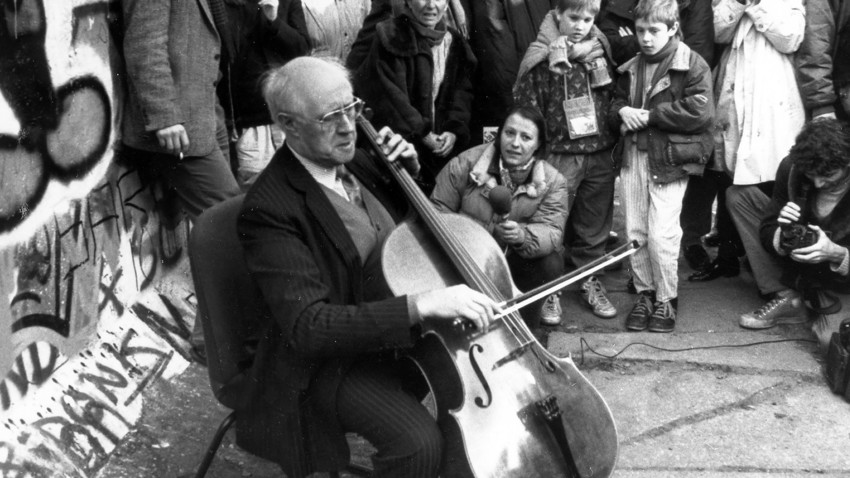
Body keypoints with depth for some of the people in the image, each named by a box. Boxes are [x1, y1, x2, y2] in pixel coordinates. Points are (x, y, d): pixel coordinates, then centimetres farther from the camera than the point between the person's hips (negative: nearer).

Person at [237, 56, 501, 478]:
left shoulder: (356, 161, 1)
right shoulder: (268, 211, -22)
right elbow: (307, 326, -31)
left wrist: (409, 172, -2)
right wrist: (420, 304, -39)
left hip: (406, 332, 8)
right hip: (335, 360, -8)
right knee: (419, 443, -28)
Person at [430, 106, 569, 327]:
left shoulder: (552, 182, -11)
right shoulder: (466, 164, -14)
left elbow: (551, 232, -22)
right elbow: (438, 212, -6)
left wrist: (522, 236, -44)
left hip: (519, 263, 1)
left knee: (550, 264, -28)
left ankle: (543, 297, 4)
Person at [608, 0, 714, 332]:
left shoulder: (693, 65, -7)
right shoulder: (631, 68, 14)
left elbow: (699, 111, -17)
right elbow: (615, 102, 24)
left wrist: (650, 115, -16)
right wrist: (622, 111, -1)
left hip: (670, 159, -6)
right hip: (634, 156, 6)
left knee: (661, 233, -9)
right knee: (635, 231, 9)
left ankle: (667, 299, 8)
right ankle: (645, 294, 23)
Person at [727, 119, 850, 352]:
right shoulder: (792, 168, -16)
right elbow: (767, 232, -7)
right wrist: (782, 235, -29)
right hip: (799, 261, 5)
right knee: (738, 195, -7)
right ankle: (785, 298, -6)